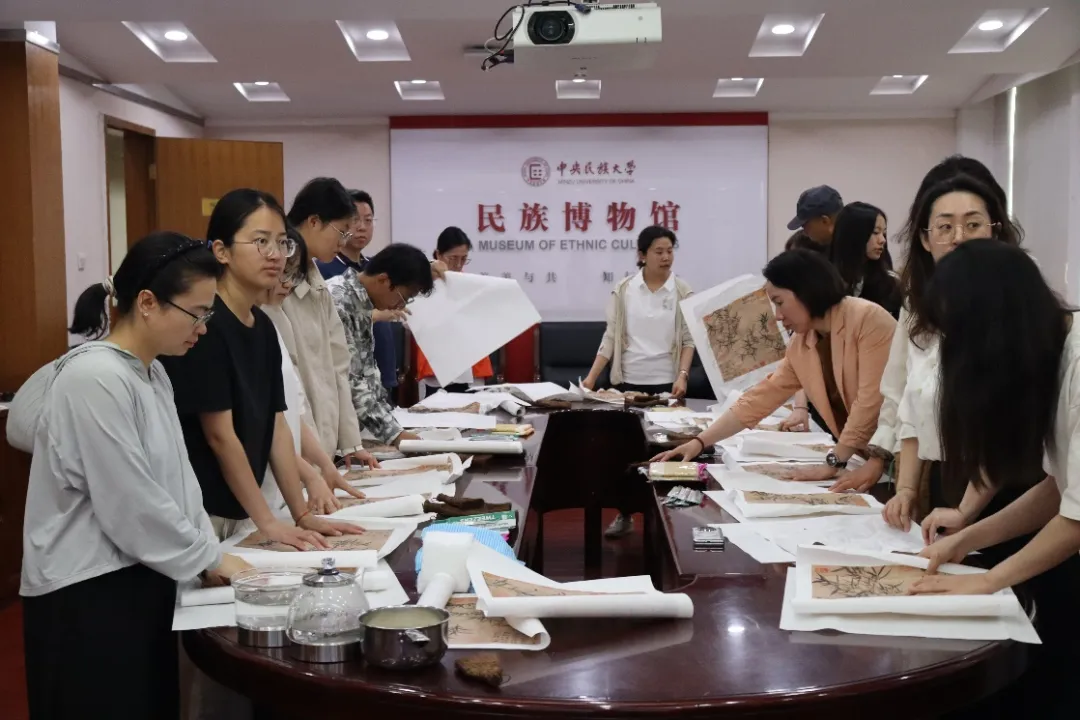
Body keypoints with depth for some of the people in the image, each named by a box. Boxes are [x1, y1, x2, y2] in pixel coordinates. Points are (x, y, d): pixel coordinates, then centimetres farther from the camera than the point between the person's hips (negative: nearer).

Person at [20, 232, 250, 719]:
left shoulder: (152, 374, 8)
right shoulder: (94, 379, -21)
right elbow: (130, 504, -20)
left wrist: (210, 552, 3)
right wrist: (209, 558, -9)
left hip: (140, 580, 9)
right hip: (87, 593, -9)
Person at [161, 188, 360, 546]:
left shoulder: (264, 327, 6)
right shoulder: (204, 324, -18)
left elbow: (276, 427, 8)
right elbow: (220, 435, -17)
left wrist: (303, 515, 6)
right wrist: (267, 522, -13)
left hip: (239, 513, 8)